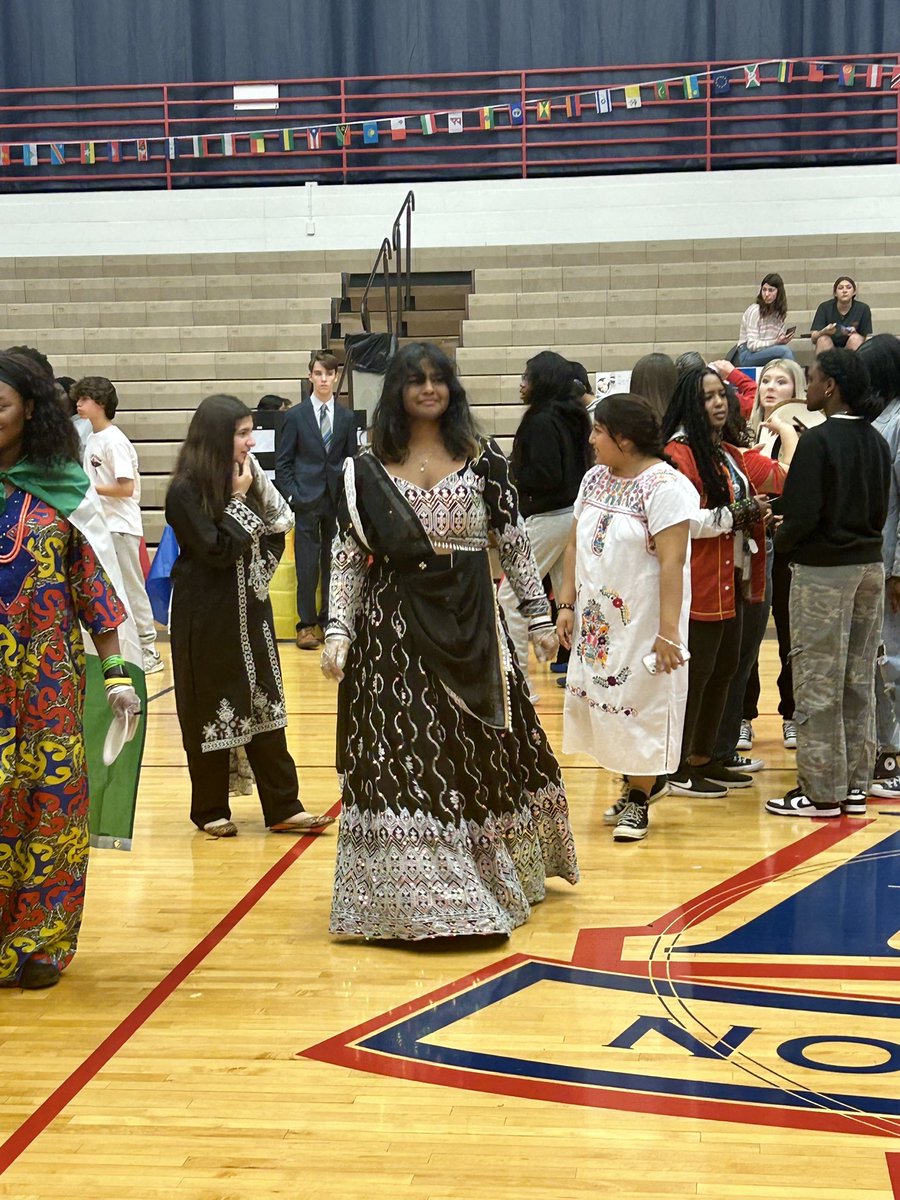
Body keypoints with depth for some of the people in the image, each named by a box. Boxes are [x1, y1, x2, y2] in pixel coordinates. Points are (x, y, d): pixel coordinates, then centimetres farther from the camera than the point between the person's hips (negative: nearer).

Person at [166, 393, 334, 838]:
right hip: (207, 618, -7)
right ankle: (211, 811, 17)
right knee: (211, 712, 3)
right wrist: (239, 500, -16)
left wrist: (263, 568, -1)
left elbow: (276, 531, 14)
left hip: (250, 611, 7)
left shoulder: (244, 480, 7)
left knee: (265, 705, 6)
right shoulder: (185, 491, -14)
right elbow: (218, 550, -19)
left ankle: (283, 808, 11)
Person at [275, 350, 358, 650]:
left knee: (334, 565, 5)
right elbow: (283, 461, 3)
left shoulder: (346, 417, 7)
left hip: (337, 499, 2)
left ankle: (328, 620, 16)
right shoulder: (296, 415, 2)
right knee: (307, 566, -2)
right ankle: (307, 624, 5)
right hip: (306, 501, -2)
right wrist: (291, 495, -6)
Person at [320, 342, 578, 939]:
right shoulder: (368, 470, 2)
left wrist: (540, 616, 5)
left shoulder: (483, 460, 3)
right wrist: (338, 632, -6)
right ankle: (415, 892, 7)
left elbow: (515, 543, 6)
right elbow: (348, 558, 3)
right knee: (404, 754, -3)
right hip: (395, 629, -1)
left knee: (484, 747, 11)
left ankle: (501, 874, 31)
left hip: (473, 626, 1)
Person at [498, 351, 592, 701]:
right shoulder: (572, 417, 10)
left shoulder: (541, 422, -16)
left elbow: (546, 475, -22)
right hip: (572, 511, 9)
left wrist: (512, 477, -7)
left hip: (547, 518, -9)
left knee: (510, 595, -1)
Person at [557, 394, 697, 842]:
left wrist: (668, 632, -23)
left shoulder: (665, 486, -16)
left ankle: (638, 801, 16)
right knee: (602, 698, 11)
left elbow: (672, 562, -20)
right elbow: (575, 545, 12)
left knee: (643, 704, 2)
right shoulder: (595, 479, 8)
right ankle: (639, 780, 30)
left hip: (644, 620, -7)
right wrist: (567, 605, 6)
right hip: (597, 619, 7)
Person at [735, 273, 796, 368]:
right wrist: (776, 342, -23)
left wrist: (784, 340, -10)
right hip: (748, 355, -5)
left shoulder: (781, 312, 9)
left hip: (768, 351, 5)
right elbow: (752, 345, -15)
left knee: (790, 352, -27)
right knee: (784, 350, -30)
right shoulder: (755, 310, -10)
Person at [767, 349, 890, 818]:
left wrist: (781, 539, -1)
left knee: (817, 684, 0)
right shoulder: (876, 442, 7)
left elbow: (803, 514, -19)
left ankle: (821, 790, 5)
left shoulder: (818, 440, -15)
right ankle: (855, 784, 18)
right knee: (859, 681, 12)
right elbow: (880, 511, 12)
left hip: (822, 570, -7)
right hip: (870, 566, 7)